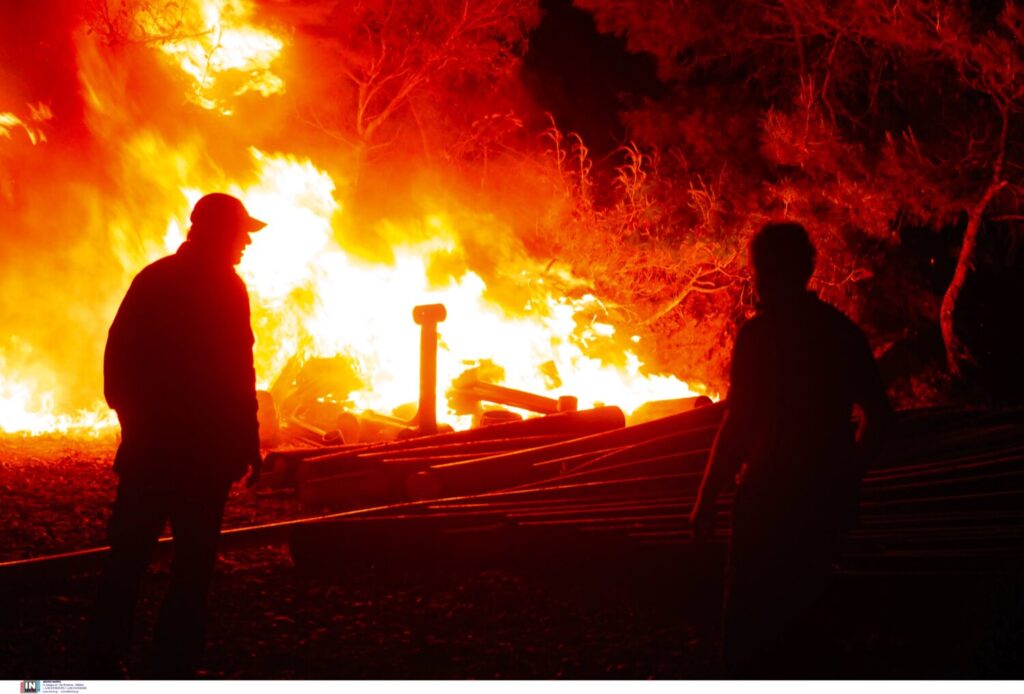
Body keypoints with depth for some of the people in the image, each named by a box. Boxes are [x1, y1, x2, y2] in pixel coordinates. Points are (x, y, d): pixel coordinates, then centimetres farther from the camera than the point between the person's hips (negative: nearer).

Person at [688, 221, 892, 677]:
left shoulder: (759, 334, -13)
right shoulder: (843, 332, 7)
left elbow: (738, 426, -16)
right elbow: (878, 416, 13)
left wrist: (705, 499, -8)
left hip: (773, 498, -6)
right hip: (829, 499, 7)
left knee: (747, 631, 3)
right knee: (795, 618, 20)